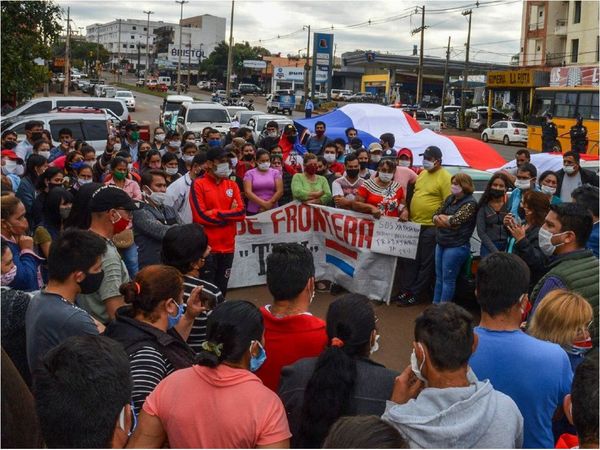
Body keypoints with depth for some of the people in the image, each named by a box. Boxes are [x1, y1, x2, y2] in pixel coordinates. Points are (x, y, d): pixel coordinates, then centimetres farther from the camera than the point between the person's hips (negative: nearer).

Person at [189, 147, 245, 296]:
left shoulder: (232, 185, 11)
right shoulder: (198, 184, -4)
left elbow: (241, 212, 0)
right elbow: (201, 216, -14)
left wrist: (216, 213, -11)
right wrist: (229, 214, -6)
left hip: (228, 246, 5)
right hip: (206, 247, -5)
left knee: (222, 288, 12)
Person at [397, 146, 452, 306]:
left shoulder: (445, 177, -12)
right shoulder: (422, 174, 13)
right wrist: (407, 211, 16)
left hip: (430, 227, -8)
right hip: (414, 224, 8)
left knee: (425, 263, 3)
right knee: (408, 260, 11)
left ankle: (414, 294, 9)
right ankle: (405, 290, 20)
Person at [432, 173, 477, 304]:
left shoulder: (470, 203, -12)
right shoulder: (449, 199, 12)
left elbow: (455, 221, -22)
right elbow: (435, 216, 9)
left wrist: (442, 218, -5)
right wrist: (448, 219, -11)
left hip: (456, 246, -7)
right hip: (441, 243, 8)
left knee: (448, 279, -1)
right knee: (439, 277, 13)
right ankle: (435, 304, 22)